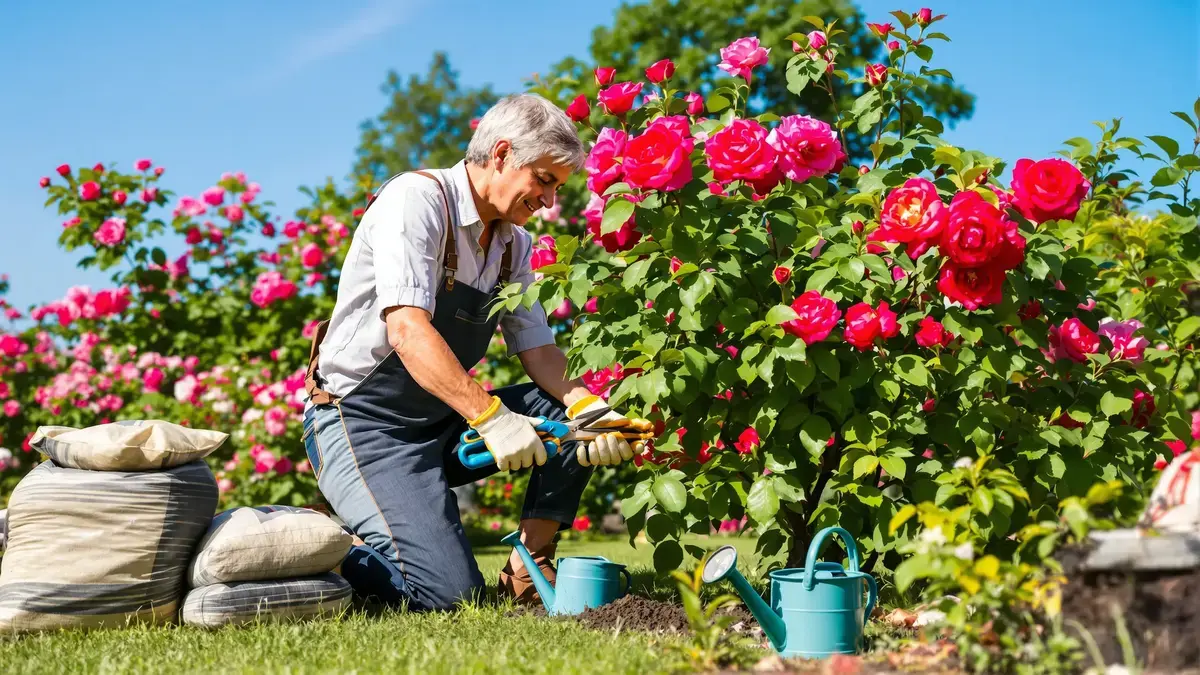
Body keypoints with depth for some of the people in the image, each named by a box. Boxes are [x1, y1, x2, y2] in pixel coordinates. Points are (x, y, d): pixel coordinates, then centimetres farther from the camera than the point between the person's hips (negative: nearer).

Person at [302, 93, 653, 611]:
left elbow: (537, 349, 6)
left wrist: (590, 409, -16)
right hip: (362, 422, -8)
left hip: (443, 423, 8)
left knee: (579, 414, -6)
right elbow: (407, 330, -27)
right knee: (450, 593, -22)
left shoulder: (514, 245, 10)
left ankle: (528, 574, -1)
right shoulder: (416, 199, -14)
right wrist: (491, 416, -36)